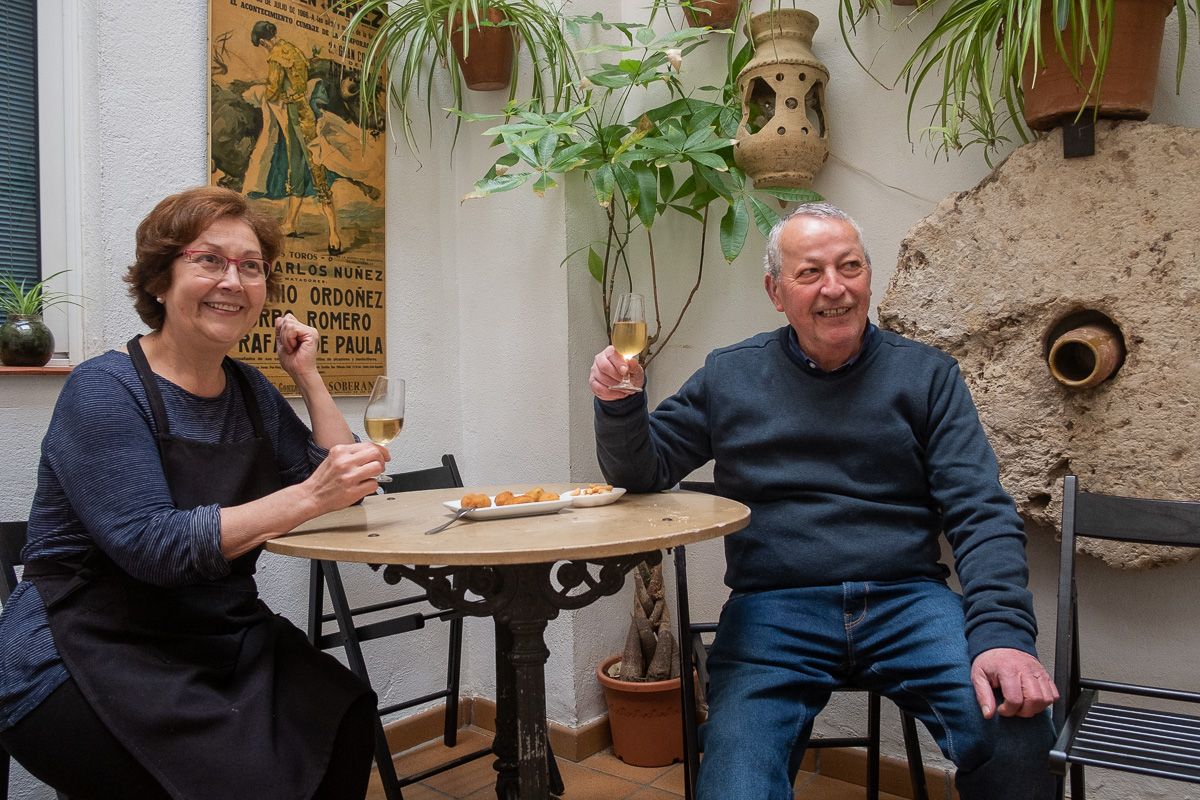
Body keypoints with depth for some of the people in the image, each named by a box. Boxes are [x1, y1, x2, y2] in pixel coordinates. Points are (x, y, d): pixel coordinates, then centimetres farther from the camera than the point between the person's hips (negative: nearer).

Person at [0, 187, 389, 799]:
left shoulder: (250, 391, 9)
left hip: (221, 644, 6)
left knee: (345, 719, -20)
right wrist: (308, 497, -31)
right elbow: (151, 545, -23)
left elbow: (342, 489, 6)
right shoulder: (105, 389, -11)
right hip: (89, 656, -5)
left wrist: (307, 377, 1)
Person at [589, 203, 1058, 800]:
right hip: (773, 609, -1)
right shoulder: (729, 376, 9)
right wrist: (620, 404, -9)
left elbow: (981, 514, 1)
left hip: (907, 599, 2)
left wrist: (1002, 631, -16)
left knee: (1018, 738, -24)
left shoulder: (927, 375, 7)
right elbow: (641, 473, 13)